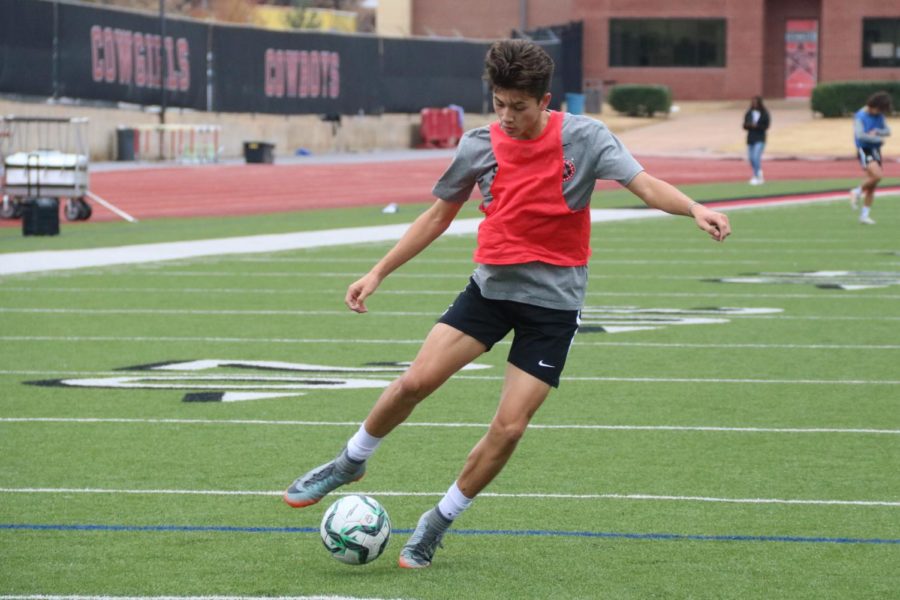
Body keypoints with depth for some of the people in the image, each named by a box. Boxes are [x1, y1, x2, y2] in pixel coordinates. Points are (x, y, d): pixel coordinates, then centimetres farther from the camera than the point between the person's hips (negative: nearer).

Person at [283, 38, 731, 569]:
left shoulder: (584, 138, -9)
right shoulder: (480, 146, -1)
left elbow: (644, 183, -19)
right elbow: (439, 215, 10)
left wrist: (694, 209, -40)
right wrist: (378, 274, 9)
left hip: (553, 302, -2)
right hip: (492, 285, 2)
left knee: (509, 428, -7)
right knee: (416, 381, -11)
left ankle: (438, 524, 12)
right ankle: (351, 462, 15)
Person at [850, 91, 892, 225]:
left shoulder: (879, 115, 8)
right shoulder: (860, 116, -13)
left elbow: (887, 131, 7)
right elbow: (860, 135, -23)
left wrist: (877, 132, -14)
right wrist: (879, 139, -15)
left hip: (876, 151, 7)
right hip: (864, 150, -7)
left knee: (872, 186, 5)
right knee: (877, 176, -26)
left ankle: (864, 215, 11)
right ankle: (857, 192, -3)